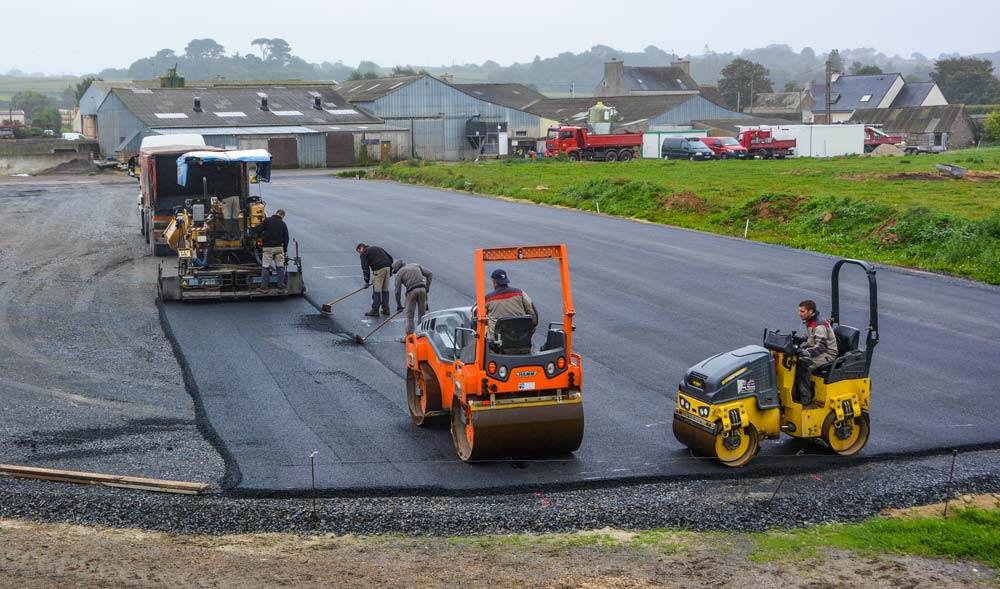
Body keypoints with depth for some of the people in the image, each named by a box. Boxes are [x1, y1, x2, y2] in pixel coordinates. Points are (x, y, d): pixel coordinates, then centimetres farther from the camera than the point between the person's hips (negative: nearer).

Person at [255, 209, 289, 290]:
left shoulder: (267, 220, -3)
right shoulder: (283, 224, 5)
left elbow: (257, 230, -6)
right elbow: (286, 238, 7)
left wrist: (260, 237, 16)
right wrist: (285, 250, 17)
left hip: (268, 248, -2)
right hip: (279, 248, 2)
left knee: (265, 267, 3)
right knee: (280, 267, 9)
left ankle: (264, 286, 3)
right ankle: (281, 286, 10)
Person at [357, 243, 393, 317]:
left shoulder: (364, 253, 7)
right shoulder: (377, 248, 28)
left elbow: (365, 268, -1)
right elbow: (390, 257, 24)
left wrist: (366, 281, 1)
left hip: (378, 269, -7)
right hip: (387, 267, 7)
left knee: (377, 291, -2)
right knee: (385, 290, 14)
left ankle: (375, 311, 0)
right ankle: (386, 309, 16)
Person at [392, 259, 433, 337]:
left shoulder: (399, 273, 10)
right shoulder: (416, 265, 21)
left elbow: (397, 291, 6)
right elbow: (429, 274, 14)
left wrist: (399, 305, 14)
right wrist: (427, 288, 13)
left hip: (411, 292, -3)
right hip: (422, 289, 3)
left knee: (409, 315, 8)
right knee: (422, 314, 13)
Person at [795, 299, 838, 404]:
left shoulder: (819, 325, -21)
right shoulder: (809, 323, 10)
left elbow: (821, 346, -27)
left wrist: (807, 353, -37)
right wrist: (800, 348, 6)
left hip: (827, 353, -10)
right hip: (817, 351, 10)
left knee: (803, 364, -32)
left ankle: (805, 397, -25)